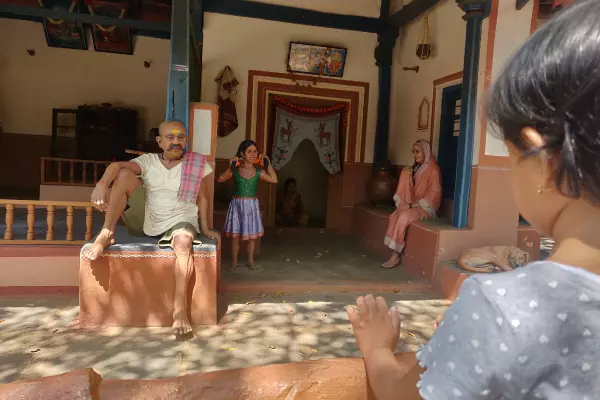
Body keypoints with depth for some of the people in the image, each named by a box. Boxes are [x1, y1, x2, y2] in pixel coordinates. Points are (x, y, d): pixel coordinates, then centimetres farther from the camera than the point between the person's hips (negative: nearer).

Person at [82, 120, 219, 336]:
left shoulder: (197, 164, -1)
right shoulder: (148, 160, 1)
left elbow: (202, 198, 4)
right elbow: (117, 166, -18)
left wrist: (204, 229, 1)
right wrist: (102, 184, -39)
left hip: (180, 221, -2)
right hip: (145, 221, 3)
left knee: (183, 240, -40)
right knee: (124, 173, -14)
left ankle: (180, 307, -39)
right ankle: (106, 234, -14)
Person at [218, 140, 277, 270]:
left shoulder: (258, 172, 0)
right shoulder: (235, 170, -3)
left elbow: (274, 179, -9)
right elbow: (220, 179, -10)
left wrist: (268, 164, -7)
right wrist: (230, 168, -19)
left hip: (252, 205, 1)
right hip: (237, 204, -1)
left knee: (252, 235, 8)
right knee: (235, 235, 4)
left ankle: (250, 261, 23)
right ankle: (234, 261, 18)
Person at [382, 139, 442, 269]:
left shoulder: (433, 169, -8)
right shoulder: (415, 168, 16)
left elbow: (434, 193, -14)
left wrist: (416, 204, -19)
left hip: (426, 207, -7)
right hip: (414, 205, 7)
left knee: (404, 216, -32)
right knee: (394, 216, -20)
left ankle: (396, 255, -25)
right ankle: (394, 254, -26)